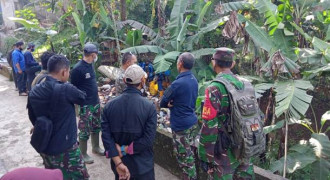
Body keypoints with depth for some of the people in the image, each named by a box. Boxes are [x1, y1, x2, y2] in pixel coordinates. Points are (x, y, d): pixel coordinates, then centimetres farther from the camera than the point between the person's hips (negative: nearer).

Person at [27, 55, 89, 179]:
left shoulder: (34, 92, -2)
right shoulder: (66, 89, -24)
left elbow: (32, 118, 11)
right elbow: (83, 98, -4)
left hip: (44, 148, 7)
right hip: (65, 149, -7)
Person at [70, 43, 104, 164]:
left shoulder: (90, 65, 7)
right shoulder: (78, 69, -18)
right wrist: (80, 100, -11)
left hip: (96, 102, 8)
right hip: (85, 105, -8)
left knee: (96, 127, 20)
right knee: (85, 131, 3)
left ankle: (95, 147, 38)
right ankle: (83, 154, 19)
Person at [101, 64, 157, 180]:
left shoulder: (109, 106, -6)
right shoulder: (149, 107, -17)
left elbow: (106, 136, -12)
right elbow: (148, 140, -22)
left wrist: (119, 163, -14)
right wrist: (124, 150, -14)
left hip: (119, 165, 3)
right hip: (143, 166, -3)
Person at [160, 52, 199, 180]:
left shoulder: (178, 83, -22)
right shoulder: (194, 80, 5)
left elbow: (162, 103, -13)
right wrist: (174, 103, 0)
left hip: (181, 125, -8)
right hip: (192, 122, 9)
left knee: (184, 157, 5)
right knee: (189, 154, 20)